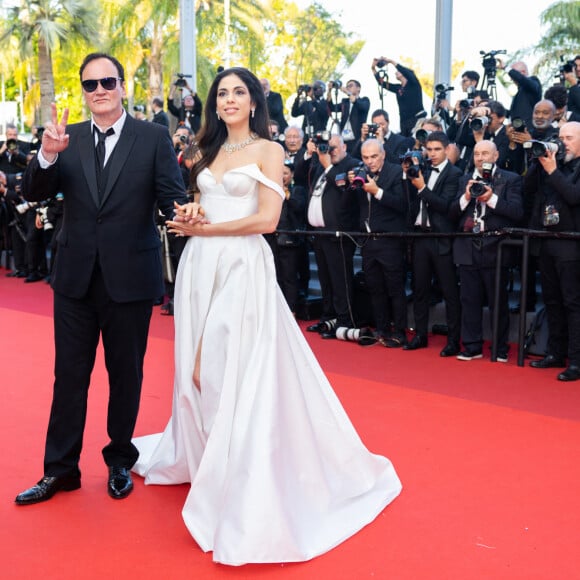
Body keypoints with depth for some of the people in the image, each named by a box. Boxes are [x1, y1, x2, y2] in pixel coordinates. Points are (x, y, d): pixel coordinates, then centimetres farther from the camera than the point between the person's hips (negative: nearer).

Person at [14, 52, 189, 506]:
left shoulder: (154, 137, -3)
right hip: (76, 277, 2)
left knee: (126, 375, 13)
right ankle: (61, 469, 25)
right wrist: (47, 154, -21)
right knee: (69, 375, 11)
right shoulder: (68, 138, 4)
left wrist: (183, 214, -32)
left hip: (130, 277, -2)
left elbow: (173, 195, -9)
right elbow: (35, 193, -3)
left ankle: (120, 462, 32)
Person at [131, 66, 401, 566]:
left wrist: (204, 229, -8)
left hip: (242, 267, -6)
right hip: (201, 266, 6)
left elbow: (267, 219, -11)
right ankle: (200, 455, 27)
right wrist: (189, 220, -4)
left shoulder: (268, 150, -1)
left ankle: (242, 483, 3)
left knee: (238, 369, -7)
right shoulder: (211, 151, 17)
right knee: (199, 366, 8)